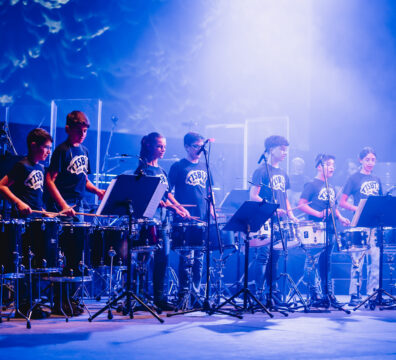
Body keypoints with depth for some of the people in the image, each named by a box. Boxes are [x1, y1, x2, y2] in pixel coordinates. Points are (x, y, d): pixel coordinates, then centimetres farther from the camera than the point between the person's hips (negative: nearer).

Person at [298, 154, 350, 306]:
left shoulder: (331, 188, 19)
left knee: (326, 262, 11)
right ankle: (315, 295, -5)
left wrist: (340, 217, 7)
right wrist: (319, 214, -20)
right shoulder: (312, 185, -4)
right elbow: (302, 205, -10)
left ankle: (328, 293, 15)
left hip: (330, 229, 7)